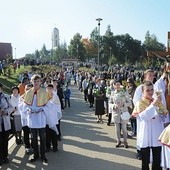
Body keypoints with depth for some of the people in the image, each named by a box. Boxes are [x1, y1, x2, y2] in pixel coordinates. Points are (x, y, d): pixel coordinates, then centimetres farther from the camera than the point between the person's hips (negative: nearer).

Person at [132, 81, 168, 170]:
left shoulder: (157, 101, 9)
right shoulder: (140, 103, -6)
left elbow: (165, 113, 10)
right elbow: (144, 116, -20)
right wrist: (153, 104, -24)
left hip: (156, 135, 4)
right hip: (145, 136, -4)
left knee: (157, 160, 12)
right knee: (145, 161, 5)